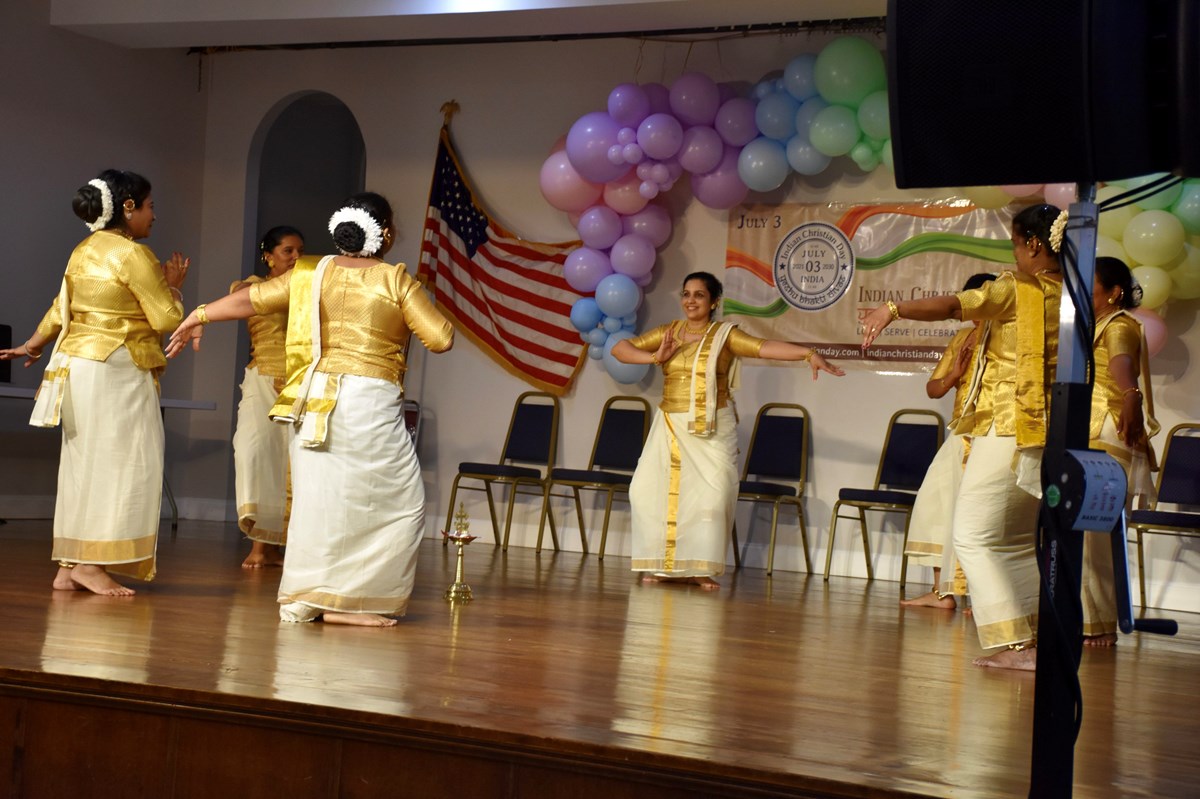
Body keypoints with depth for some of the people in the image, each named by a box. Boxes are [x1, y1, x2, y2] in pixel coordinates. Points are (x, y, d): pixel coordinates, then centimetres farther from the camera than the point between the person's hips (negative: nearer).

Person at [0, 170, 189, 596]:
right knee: (119, 464, -4)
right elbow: (166, 319, -12)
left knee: (83, 464, 10)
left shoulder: (83, 251, 13)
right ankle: (91, 564, -5)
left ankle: (68, 566, 12)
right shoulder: (133, 255, -13)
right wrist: (173, 285, 5)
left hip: (78, 365, 9)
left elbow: (60, 309, 21)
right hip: (116, 372, -9)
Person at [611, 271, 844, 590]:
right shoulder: (667, 332, 6)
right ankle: (663, 564, 9)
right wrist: (654, 357, -12)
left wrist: (809, 353, -33)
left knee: (711, 495, -9)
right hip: (670, 427, 3)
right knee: (652, 490, -3)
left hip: (712, 430, -3)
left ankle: (699, 568, 1)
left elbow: (765, 347, -18)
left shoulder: (724, 335, -4)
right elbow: (619, 348, 6)